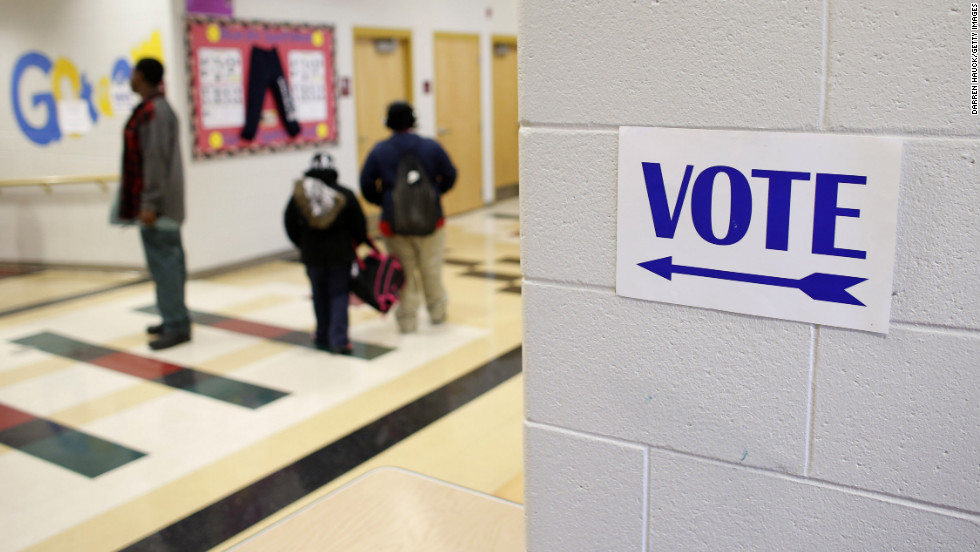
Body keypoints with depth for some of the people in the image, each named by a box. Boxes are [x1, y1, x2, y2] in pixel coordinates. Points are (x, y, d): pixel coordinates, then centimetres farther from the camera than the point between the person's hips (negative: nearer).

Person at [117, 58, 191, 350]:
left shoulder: (153, 111, -15)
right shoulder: (157, 108, 15)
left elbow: (155, 159, -21)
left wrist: (150, 203, -22)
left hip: (157, 203, -10)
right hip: (165, 203, 10)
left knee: (163, 262, -8)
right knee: (168, 260, 12)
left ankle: (176, 326, -6)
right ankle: (175, 319, 20)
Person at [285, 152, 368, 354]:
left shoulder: (299, 194, -4)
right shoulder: (344, 194, -8)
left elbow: (290, 226, 4)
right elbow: (360, 226, -3)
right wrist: (353, 244, 16)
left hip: (312, 255, 2)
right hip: (340, 254, -1)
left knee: (320, 296, 16)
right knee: (339, 294, 5)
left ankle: (323, 337, 24)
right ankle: (339, 340, -4)